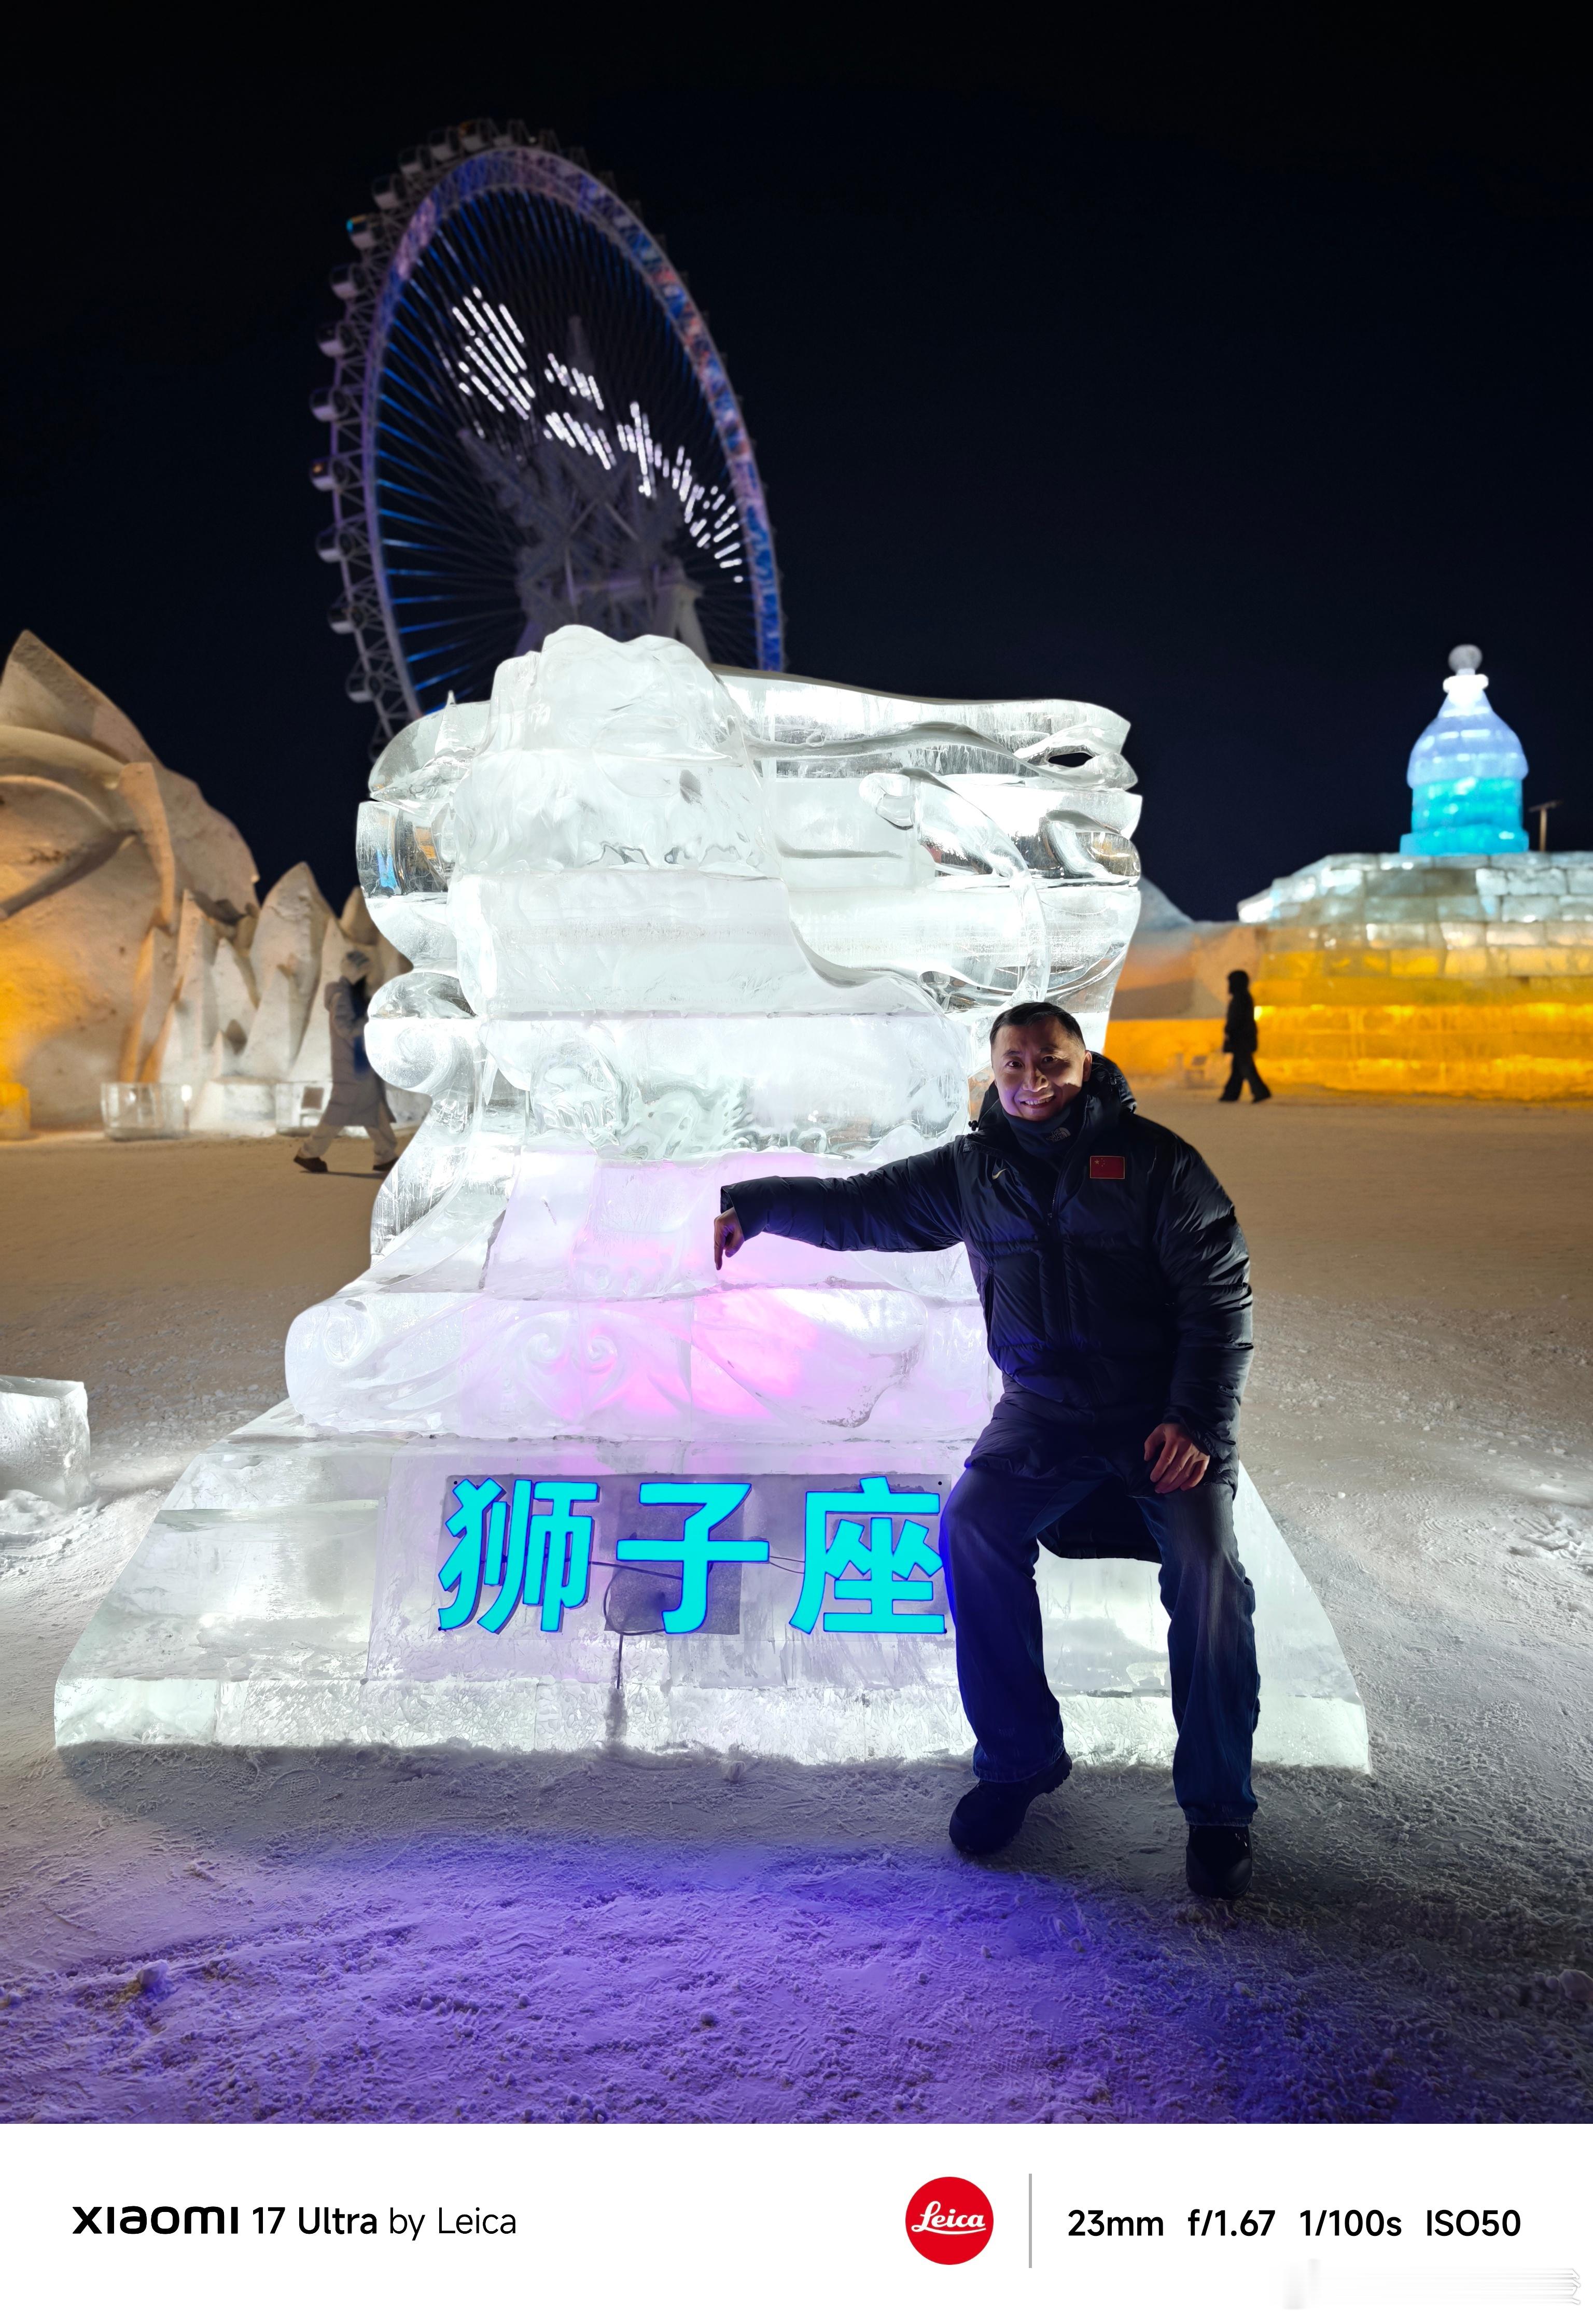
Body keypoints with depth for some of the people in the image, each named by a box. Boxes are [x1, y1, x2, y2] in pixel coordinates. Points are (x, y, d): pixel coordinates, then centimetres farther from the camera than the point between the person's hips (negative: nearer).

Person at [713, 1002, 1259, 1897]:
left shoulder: (1154, 1161, -3)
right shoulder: (973, 1171, 9)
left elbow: (1221, 1296, -4)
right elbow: (862, 1206, 16)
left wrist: (1197, 1422, -14)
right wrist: (756, 1203, 3)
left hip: (1166, 1418, -2)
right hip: (1043, 1413, 3)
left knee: (1207, 1568, -24)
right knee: (972, 1526, -22)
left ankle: (1219, 1810, -3)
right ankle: (1019, 1758, -3)